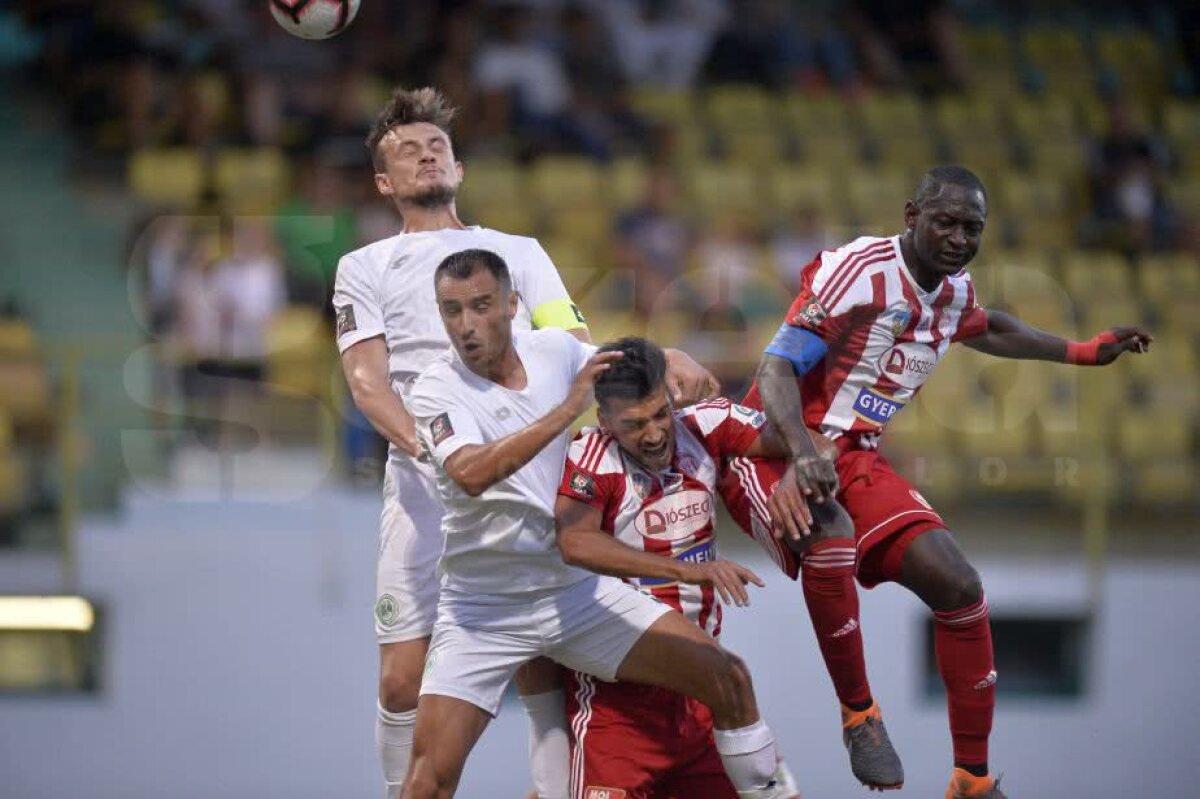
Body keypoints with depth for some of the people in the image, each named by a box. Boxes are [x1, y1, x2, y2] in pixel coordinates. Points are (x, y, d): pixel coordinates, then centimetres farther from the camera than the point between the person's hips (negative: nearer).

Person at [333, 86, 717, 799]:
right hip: (425, 481, -1)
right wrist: (421, 442, -18)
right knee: (404, 681, -8)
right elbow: (367, 378, 3)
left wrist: (660, 364, -9)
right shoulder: (366, 268, 19)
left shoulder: (520, 251, 23)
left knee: (541, 671, -8)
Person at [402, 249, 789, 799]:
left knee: (729, 679, -5)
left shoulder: (553, 350, 0)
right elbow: (470, 473, -33)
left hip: (577, 588, 4)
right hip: (484, 608, -4)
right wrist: (568, 409, -35)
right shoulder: (437, 390, -13)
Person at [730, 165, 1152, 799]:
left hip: (856, 460, 8)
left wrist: (1083, 352, 37)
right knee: (828, 545, -39)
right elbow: (777, 367, -24)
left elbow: (989, 329, 34)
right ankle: (858, 714, -16)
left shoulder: (954, 293, 8)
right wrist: (803, 453, -40)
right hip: (776, 448, -8)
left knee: (959, 586, -4)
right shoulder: (860, 271, -18)